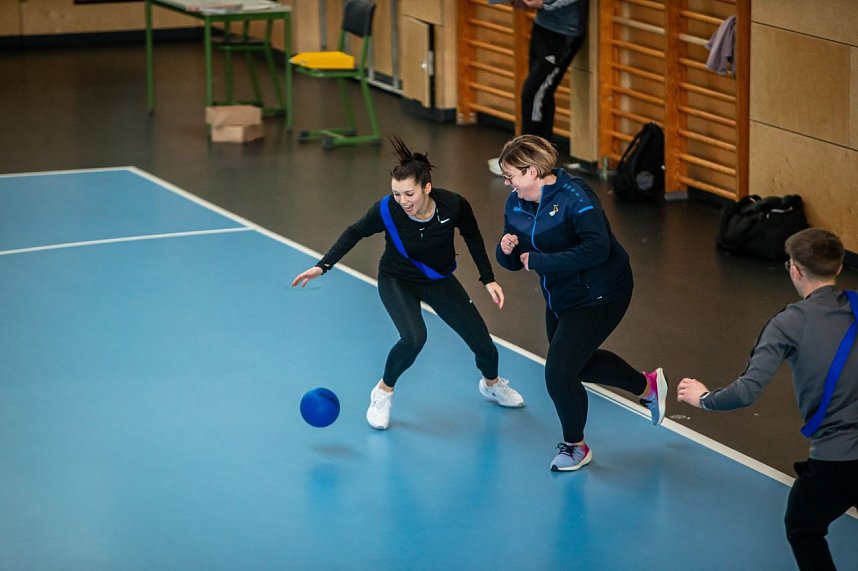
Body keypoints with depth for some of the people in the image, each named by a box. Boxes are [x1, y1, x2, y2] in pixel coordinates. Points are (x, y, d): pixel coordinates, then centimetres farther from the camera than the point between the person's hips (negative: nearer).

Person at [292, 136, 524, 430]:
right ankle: (383, 392, -2)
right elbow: (355, 233, -11)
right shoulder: (386, 210, -32)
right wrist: (322, 266, -17)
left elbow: (472, 237, -8)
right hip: (398, 281, -2)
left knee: (483, 344, 6)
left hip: (440, 281, 3)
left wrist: (489, 279, -7)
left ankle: (492, 384, 42)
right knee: (413, 338, -30)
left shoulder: (453, 205, -30)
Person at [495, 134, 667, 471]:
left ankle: (575, 446, 14)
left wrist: (539, 261, -34)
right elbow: (514, 263, 4)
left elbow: (597, 249, -37)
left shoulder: (573, 198, -26)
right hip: (560, 298, 10)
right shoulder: (515, 203, -2)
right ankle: (648, 386, 49)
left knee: (558, 372, -12)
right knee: (577, 361, 26)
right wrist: (507, 250, -21)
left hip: (599, 297, -10)